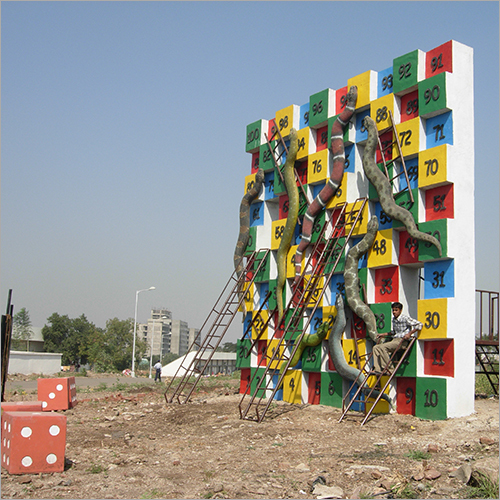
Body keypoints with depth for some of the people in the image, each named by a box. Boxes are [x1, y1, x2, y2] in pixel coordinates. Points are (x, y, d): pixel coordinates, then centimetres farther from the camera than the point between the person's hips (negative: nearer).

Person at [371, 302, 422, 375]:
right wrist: (384, 335, 22)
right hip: (394, 340, 9)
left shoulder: (405, 318, -9)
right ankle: (377, 369, -9)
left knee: (382, 347, -26)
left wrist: (409, 334, -18)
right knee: (375, 347, -4)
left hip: (402, 341, -9)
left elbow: (419, 325, -13)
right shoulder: (394, 319, 16)